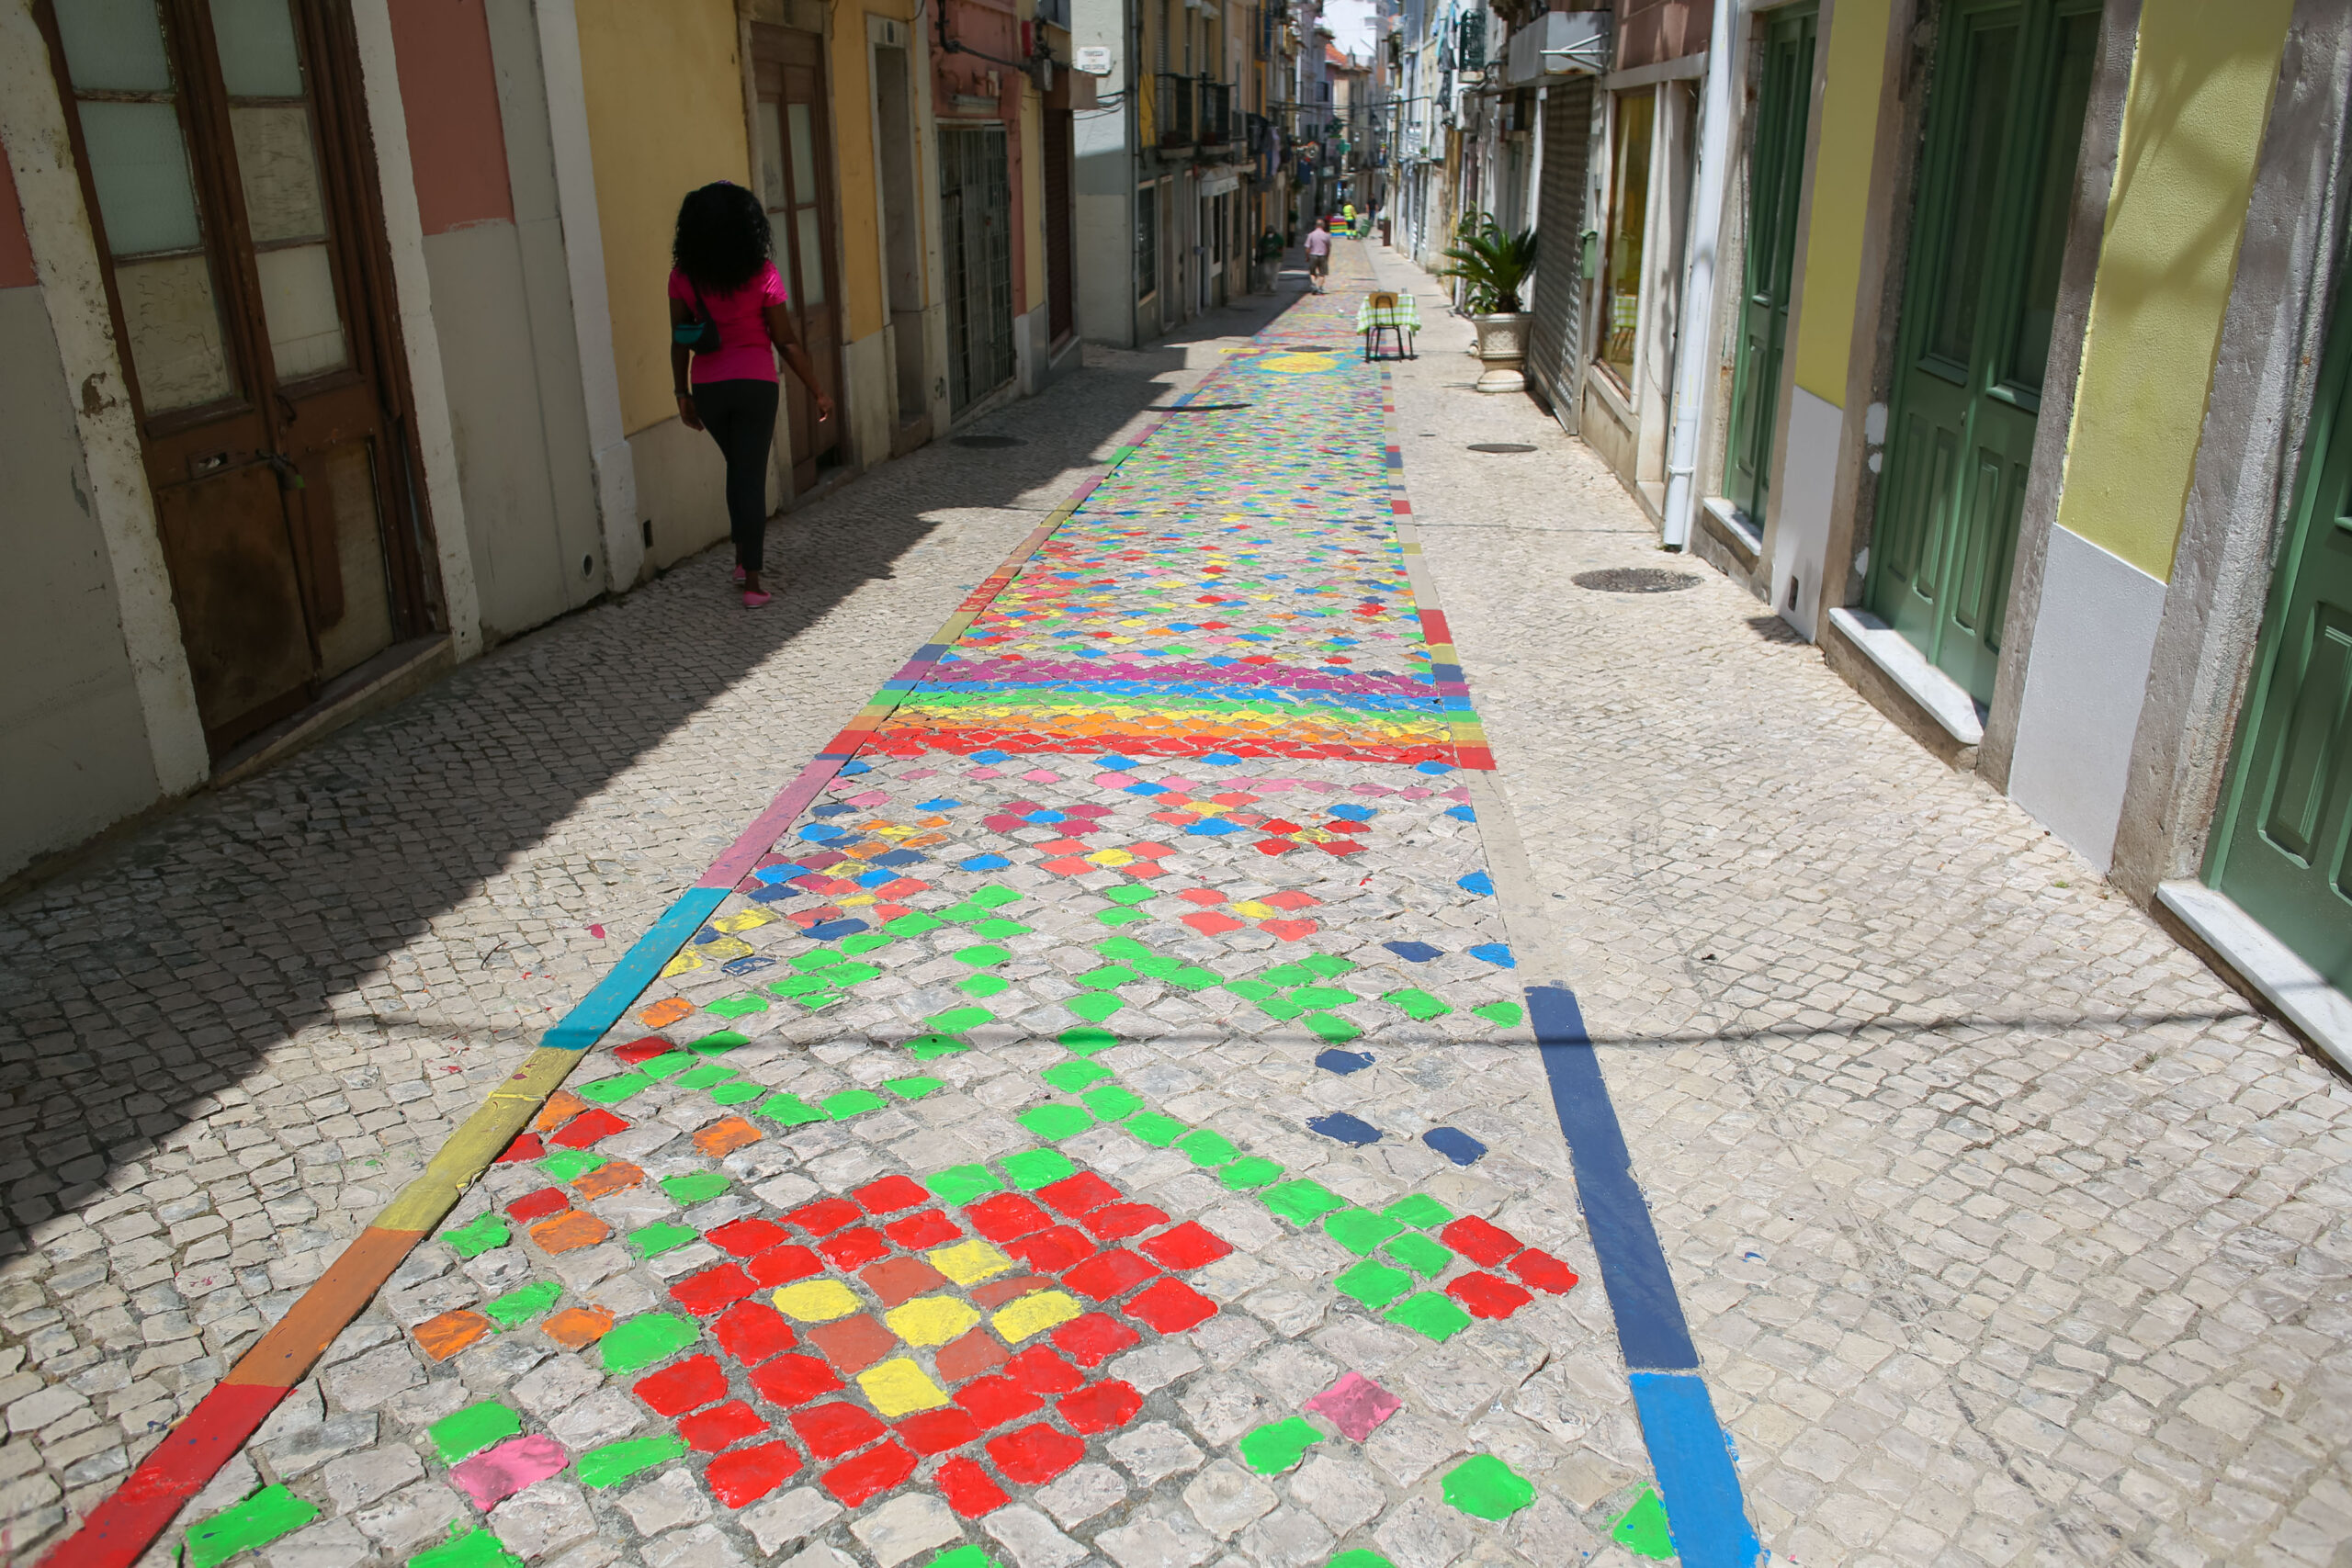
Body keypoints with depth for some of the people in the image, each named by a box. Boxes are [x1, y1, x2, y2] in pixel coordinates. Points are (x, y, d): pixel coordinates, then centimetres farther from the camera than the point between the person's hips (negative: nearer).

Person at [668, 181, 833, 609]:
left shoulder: (683, 276, -2)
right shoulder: (761, 275, -9)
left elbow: (680, 340, 0)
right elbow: (787, 341, -8)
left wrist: (683, 393, 10)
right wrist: (816, 391, 0)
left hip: (708, 389, 3)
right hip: (755, 384, -3)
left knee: (738, 468, 23)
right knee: (752, 476, 2)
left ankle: (743, 558, 29)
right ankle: (752, 582, 1)